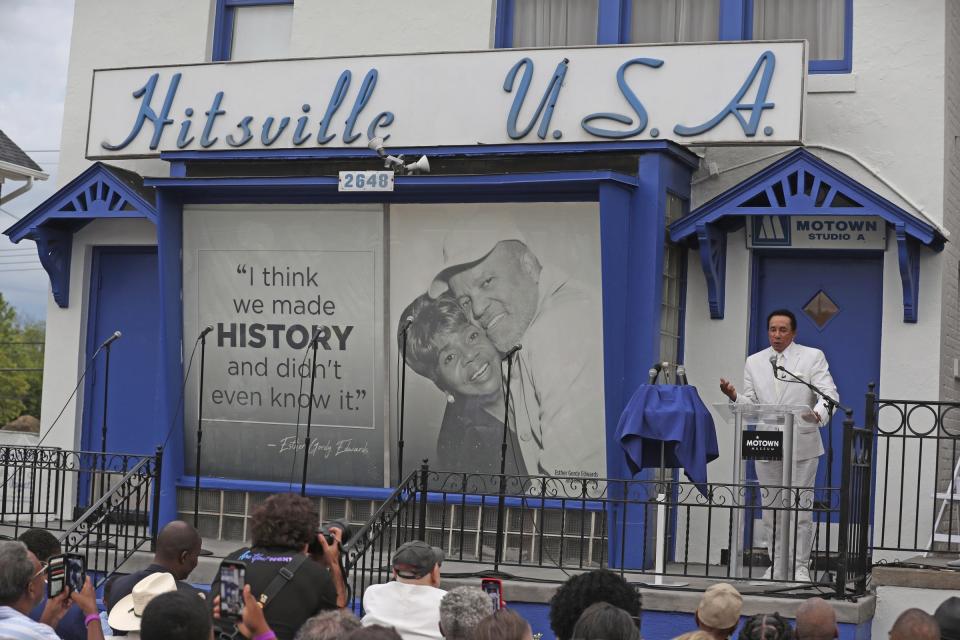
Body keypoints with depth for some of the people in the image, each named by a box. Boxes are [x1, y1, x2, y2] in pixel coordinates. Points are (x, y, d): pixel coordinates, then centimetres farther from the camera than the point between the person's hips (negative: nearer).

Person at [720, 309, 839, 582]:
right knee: (771, 510, 8)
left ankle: (800, 567, 7)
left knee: (801, 508, -1)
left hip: (801, 445, -3)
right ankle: (776, 566, 17)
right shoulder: (754, 362, 12)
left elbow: (829, 392, -9)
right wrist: (734, 396, -13)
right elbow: (750, 404, 9)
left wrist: (819, 412, -31)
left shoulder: (813, 357, 2)